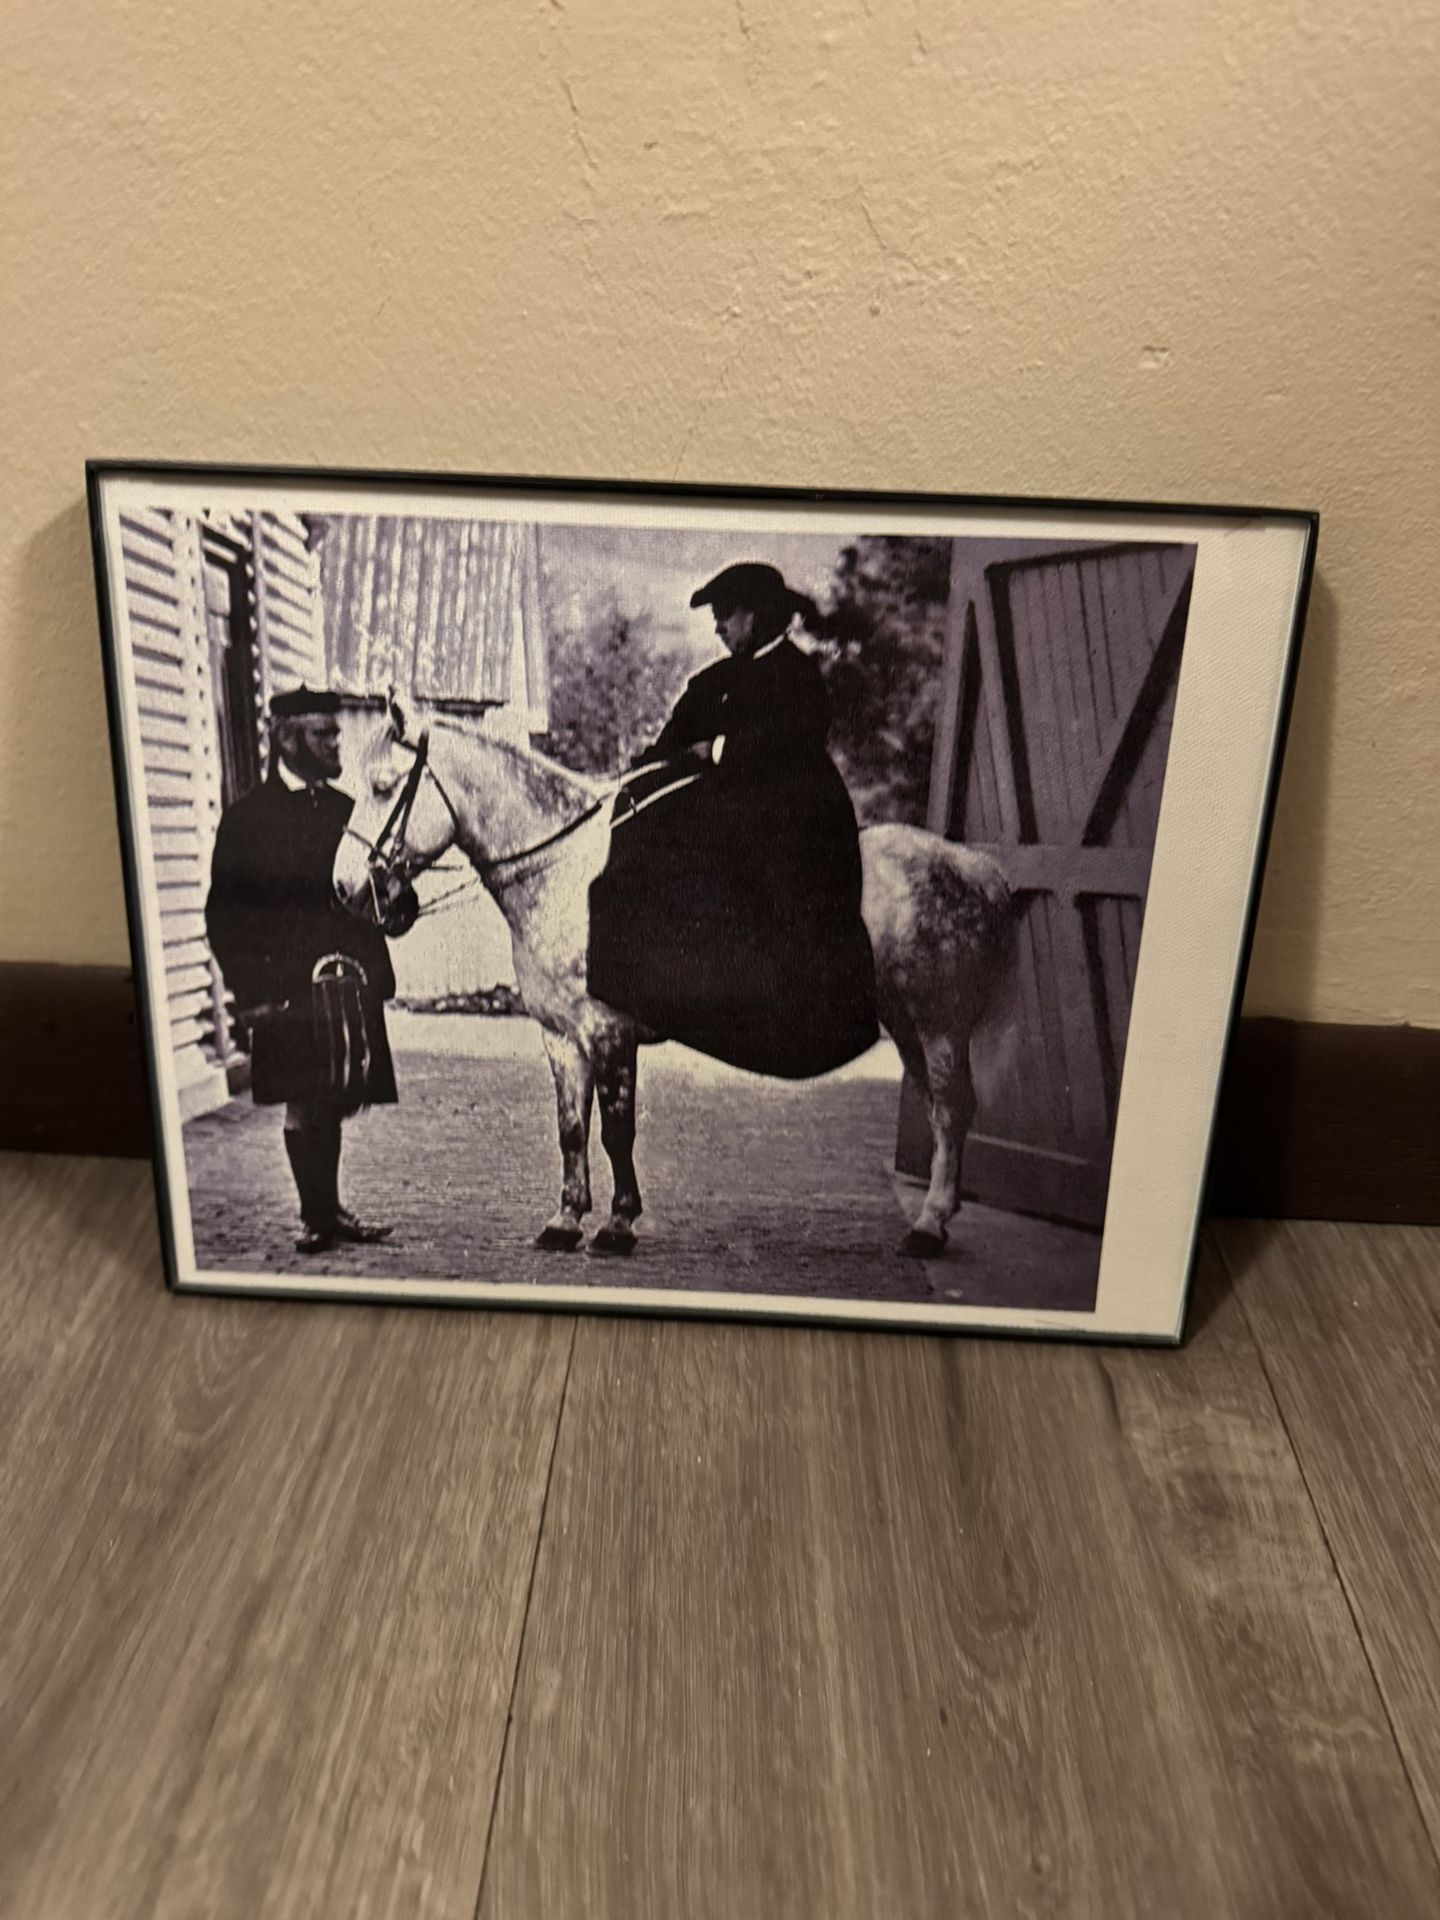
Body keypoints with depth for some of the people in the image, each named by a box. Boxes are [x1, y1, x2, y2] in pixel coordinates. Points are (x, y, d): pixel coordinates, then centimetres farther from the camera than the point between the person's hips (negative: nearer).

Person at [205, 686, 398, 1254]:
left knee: (334, 1102, 10)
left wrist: (376, 968, 3)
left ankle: (330, 1210, 23)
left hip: (351, 984, 4)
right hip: (287, 988, -4)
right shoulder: (247, 818, 0)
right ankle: (316, 1217, 11)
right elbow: (224, 914, -2)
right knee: (303, 1105, 0)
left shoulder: (344, 810, 14)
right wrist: (251, 990, -11)